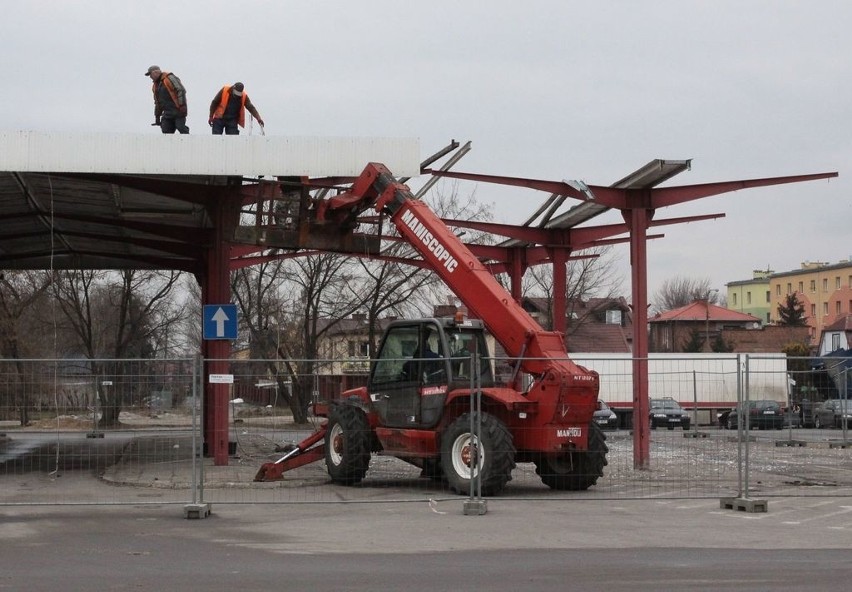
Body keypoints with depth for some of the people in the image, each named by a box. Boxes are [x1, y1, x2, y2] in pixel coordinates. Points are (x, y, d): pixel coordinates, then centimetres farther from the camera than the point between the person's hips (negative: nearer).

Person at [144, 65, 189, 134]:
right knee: (166, 131, -3)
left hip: (178, 110, -8)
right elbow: (157, 102, 27)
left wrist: (181, 105, -20)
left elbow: (181, 90, -15)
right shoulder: (155, 86, 20)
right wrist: (157, 117, 23)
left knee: (181, 128, -16)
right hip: (167, 113, 8)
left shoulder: (169, 78, -7)